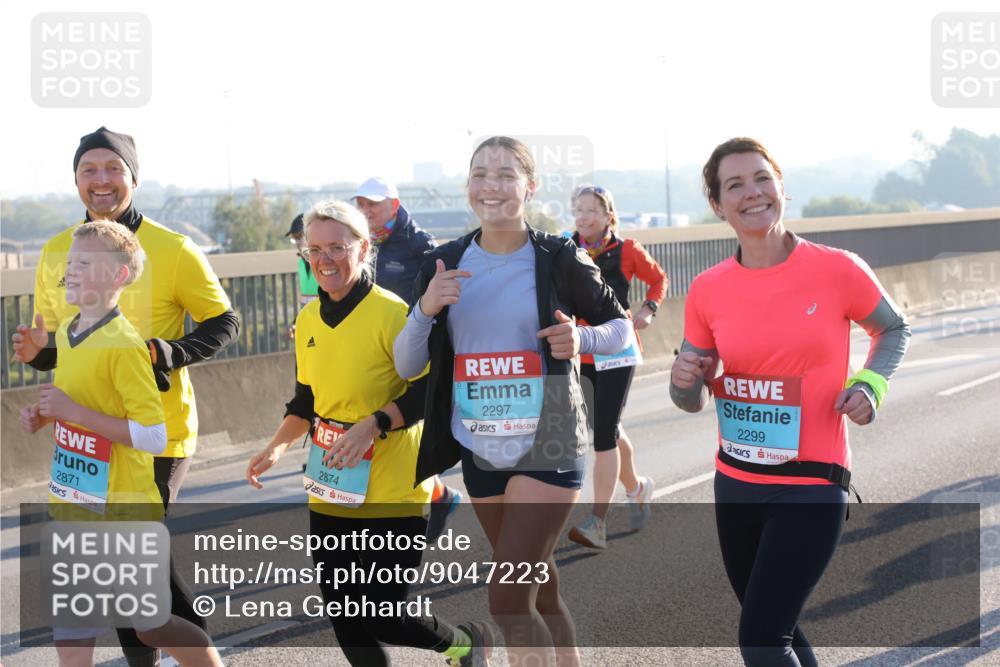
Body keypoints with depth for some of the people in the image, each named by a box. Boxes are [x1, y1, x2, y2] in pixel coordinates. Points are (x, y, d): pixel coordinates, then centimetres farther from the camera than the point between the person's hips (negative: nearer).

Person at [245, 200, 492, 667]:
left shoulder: (391, 313, -15)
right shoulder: (309, 320, 7)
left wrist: (373, 425, -26)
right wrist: (277, 446, 4)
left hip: (391, 496, -7)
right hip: (329, 497, 7)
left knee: (381, 617, -4)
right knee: (344, 617, 9)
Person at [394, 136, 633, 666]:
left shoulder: (558, 259, -7)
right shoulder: (445, 264, 3)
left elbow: (619, 326, 5)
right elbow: (406, 366, 3)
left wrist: (581, 338, -17)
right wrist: (426, 309, -16)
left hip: (547, 447, -5)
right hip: (480, 450, 5)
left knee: (508, 601, -13)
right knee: (540, 591, 17)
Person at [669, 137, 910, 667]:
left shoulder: (837, 270, -11)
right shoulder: (708, 291, -2)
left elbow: (893, 329, 9)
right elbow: (692, 400, 8)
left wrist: (869, 384, -9)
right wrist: (683, 379, -15)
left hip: (811, 486, -4)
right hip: (735, 484, 5)